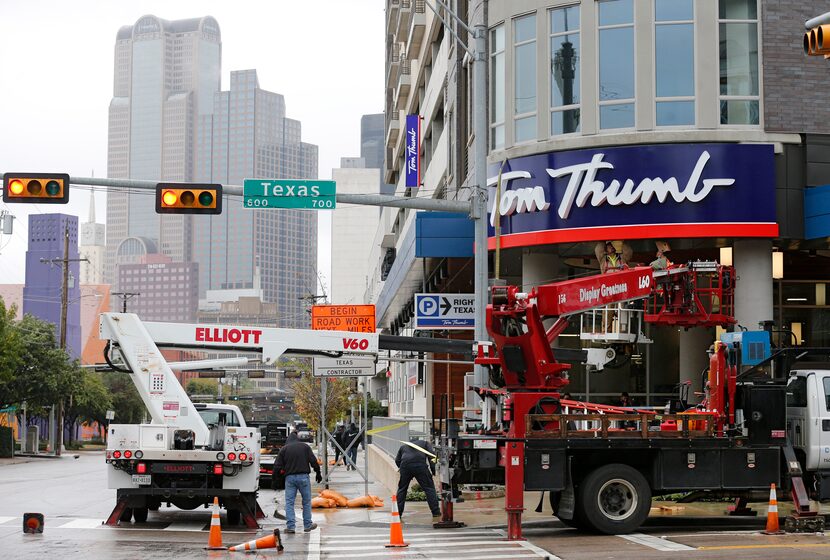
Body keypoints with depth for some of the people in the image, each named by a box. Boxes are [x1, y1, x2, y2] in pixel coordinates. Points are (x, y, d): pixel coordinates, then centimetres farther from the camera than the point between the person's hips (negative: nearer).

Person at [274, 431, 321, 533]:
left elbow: (277, 465, 1)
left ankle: (290, 526, -3)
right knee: (306, 501, 9)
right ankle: (307, 525, 13)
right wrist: (318, 473, 12)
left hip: (290, 478, 0)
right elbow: (314, 461, 1)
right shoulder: (305, 447, 3)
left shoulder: (284, 449, 4)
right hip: (303, 477, 0)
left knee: (289, 502, 3)